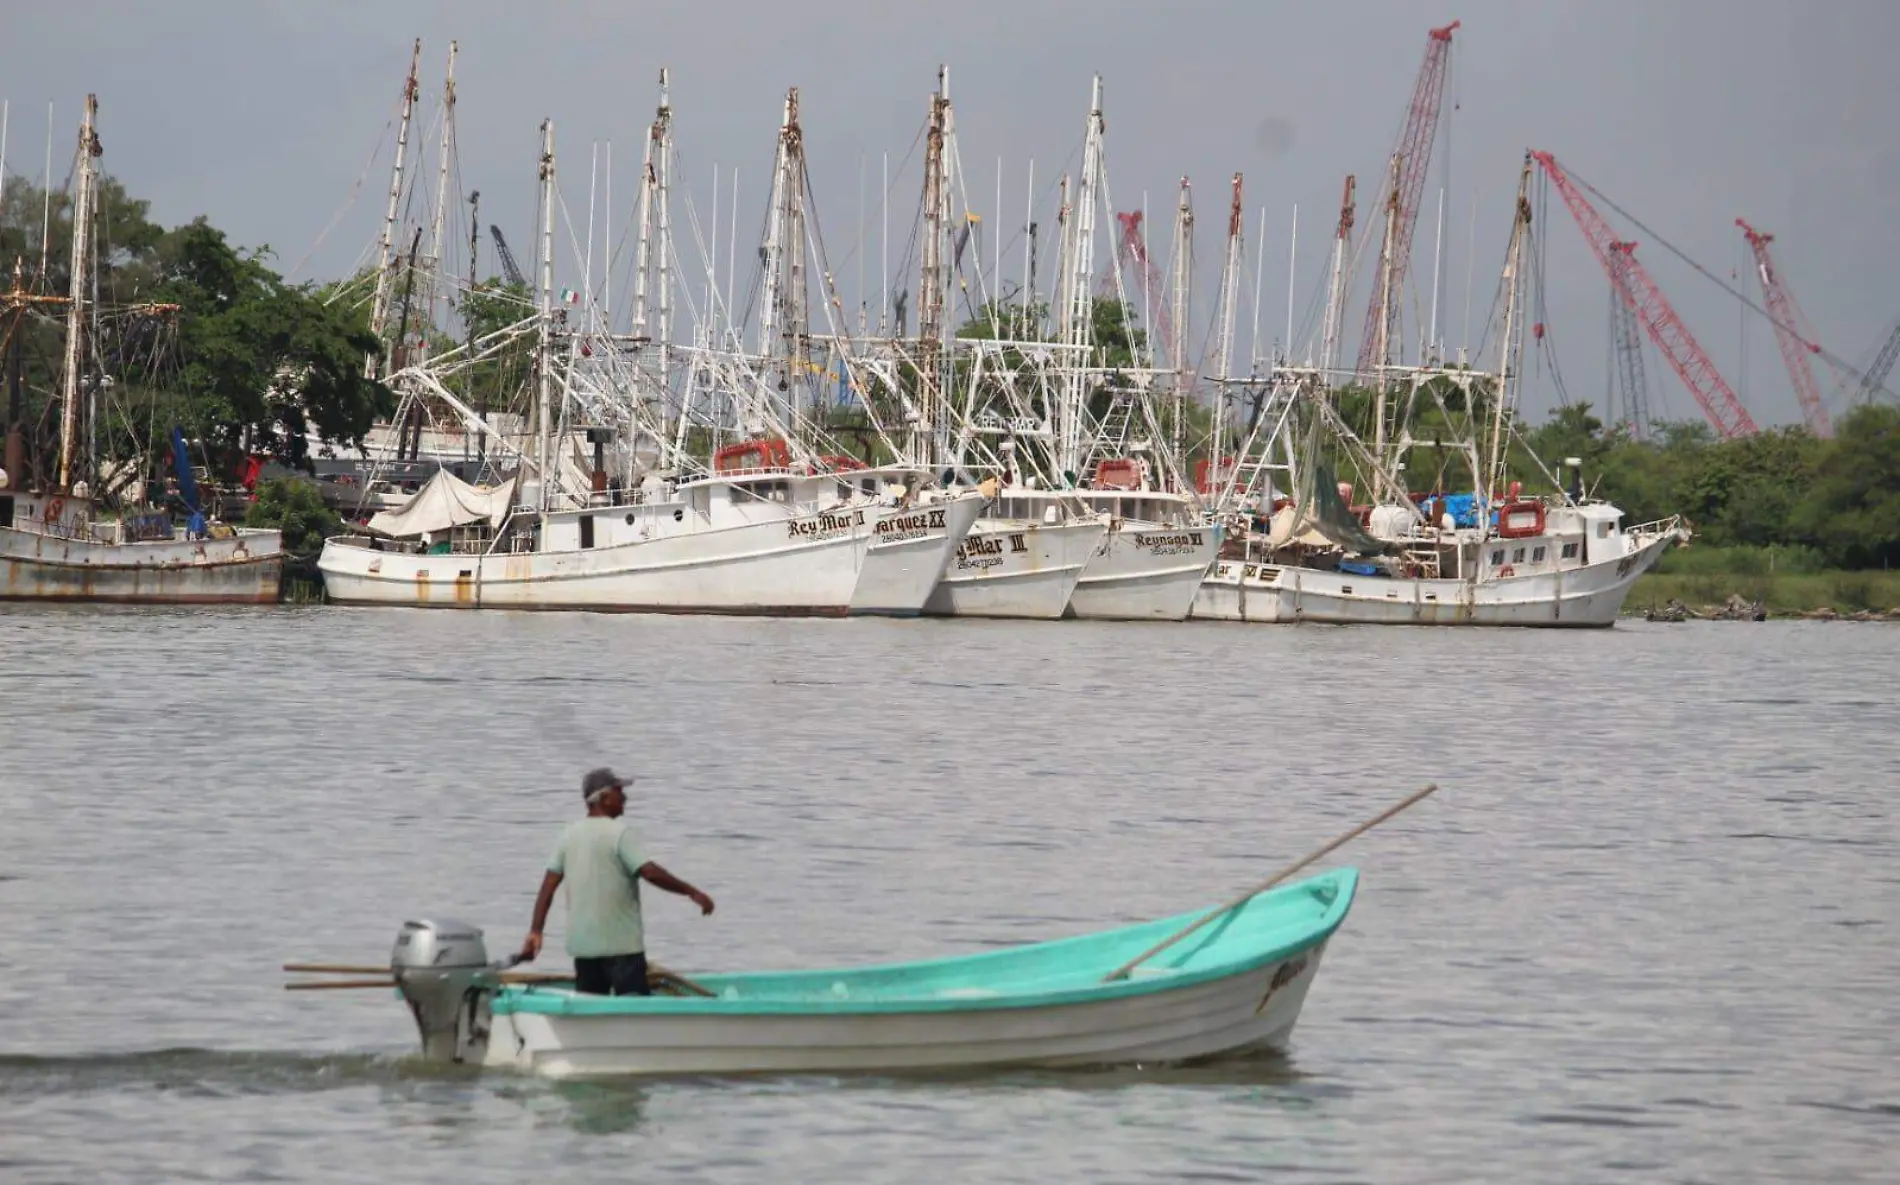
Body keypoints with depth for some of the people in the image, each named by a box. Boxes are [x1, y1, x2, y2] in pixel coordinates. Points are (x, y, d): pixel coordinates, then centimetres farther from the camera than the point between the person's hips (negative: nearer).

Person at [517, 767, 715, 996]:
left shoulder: (570, 834, 9)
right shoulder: (619, 833, -11)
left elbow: (549, 885, 7)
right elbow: (650, 873, -20)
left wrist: (535, 931, 8)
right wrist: (692, 892, -13)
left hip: (581, 942, 7)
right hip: (621, 943, -7)